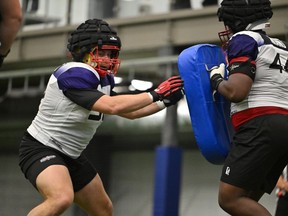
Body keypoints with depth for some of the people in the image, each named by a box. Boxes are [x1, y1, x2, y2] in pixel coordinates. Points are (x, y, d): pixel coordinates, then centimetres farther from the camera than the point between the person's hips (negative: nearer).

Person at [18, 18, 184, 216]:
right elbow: (111, 106, -32)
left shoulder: (104, 80, 4)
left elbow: (129, 112, 16)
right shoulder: (75, 74, -23)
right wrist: (155, 94, -25)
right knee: (62, 198, -36)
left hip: (70, 155, 10)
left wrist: (166, 101, 6)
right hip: (40, 148, -10)